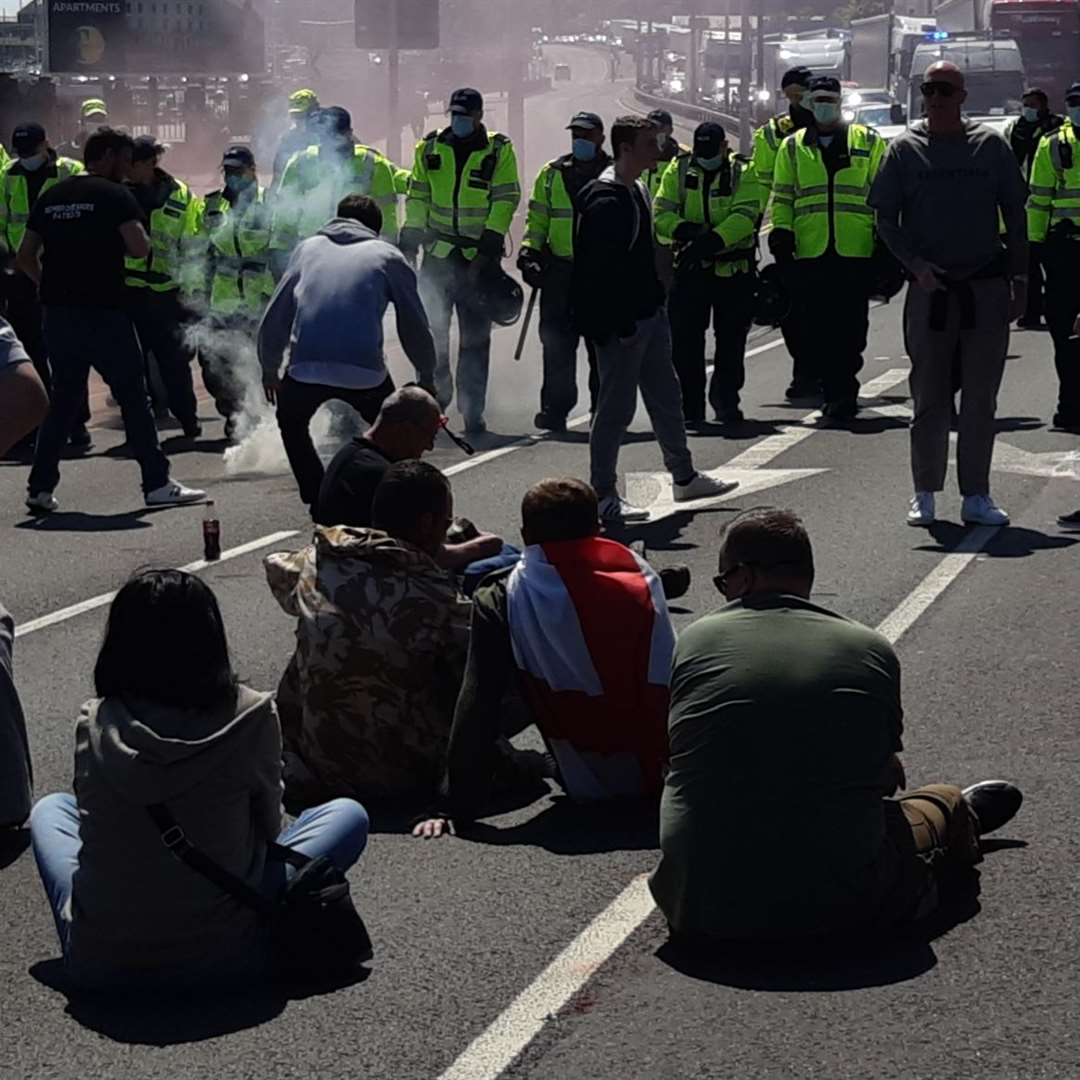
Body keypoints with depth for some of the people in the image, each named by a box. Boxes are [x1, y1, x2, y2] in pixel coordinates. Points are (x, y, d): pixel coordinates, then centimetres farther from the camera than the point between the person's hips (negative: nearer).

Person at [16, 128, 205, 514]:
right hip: (103, 312, -6)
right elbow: (140, 248, -15)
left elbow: (25, 258, 12)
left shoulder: (51, 197, 13)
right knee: (133, 396, 3)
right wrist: (116, 240, 6)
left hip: (58, 312, 6)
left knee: (62, 399, 13)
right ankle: (157, 484, 5)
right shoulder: (115, 196, -5)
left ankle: (40, 487, 8)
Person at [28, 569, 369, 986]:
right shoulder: (251, 717, -10)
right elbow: (268, 827, 4)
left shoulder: (94, 724, -5)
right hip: (220, 955, -2)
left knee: (51, 809, 32)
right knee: (348, 815, 16)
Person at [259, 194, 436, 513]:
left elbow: (275, 316, 20)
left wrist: (270, 368, 31)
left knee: (291, 424, 30)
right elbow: (415, 326, 18)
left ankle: (317, 499, 21)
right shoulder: (388, 256, 17)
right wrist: (426, 378, 32)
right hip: (365, 369, -1)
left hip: (305, 367, 1)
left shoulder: (309, 247, 23)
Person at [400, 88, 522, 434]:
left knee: (475, 337, 1)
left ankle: (472, 409, 5)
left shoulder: (499, 152, 1)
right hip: (437, 253, 2)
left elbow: (505, 200, -4)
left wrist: (491, 242, -15)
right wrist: (410, 239, 3)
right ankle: (435, 397, 16)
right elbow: (418, 196, 11)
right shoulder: (430, 149, 8)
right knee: (431, 330, 2)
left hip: (478, 257, -2)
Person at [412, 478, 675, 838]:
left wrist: (456, 809, -12)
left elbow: (477, 706, -14)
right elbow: (672, 680, 1)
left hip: (586, 786, -1)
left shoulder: (503, 598, -10)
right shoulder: (642, 578, -4)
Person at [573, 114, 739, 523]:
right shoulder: (605, 201, -20)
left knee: (666, 397, 19)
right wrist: (614, 323, -24)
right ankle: (602, 496, 5)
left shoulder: (636, 190, 13)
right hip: (620, 324, -10)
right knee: (616, 407, -3)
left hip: (649, 316, 10)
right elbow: (596, 270, -24)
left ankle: (684, 477, 32)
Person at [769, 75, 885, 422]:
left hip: (856, 251, -2)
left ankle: (842, 390, 3)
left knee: (852, 326, -5)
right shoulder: (792, 147, 15)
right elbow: (782, 196, 17)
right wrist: (780, 234, 4)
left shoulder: (869, 142, 10)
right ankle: (836, 392, 7)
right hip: (810, 252, 2)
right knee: (818, 327, -1)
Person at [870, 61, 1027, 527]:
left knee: (981, 398, 4)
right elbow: (885, 217, 3)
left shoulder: (990, 145, 4)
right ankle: (925, 494, 13)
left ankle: (976, 496, 11)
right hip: (929, 288, -1)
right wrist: (915, 264, -10)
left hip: (987, 287, 1)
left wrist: (1018, 279, 3)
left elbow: (1014, 214, 7)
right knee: (929, 397, 4)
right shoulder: (905, 148, 2)